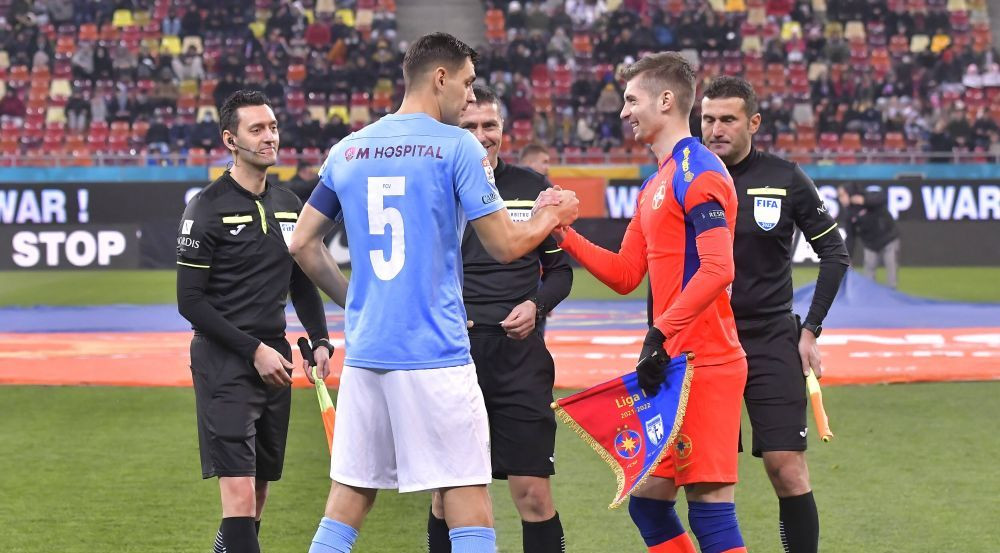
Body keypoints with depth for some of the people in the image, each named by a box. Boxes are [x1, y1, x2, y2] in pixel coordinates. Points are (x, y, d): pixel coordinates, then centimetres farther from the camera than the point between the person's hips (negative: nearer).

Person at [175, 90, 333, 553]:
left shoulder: (288, 205, 12)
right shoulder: (208, 208, -8)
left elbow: (303, 284, 22)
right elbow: (190, 301, -11)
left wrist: (320, 342, 4)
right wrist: (254, 350, -15)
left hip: (274, 361, 7)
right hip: (224, 363, -7)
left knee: (260, 487, 11)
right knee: (239, 494, -14)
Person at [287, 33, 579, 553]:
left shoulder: (348, 151, 10)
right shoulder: (458, 147, -5)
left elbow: (303, 244, 15)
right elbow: (505, 246, -5)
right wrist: (551, 216, 13)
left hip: (364, 350, 5)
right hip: (435, 352, -5)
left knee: (347, 504, 9)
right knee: (469, 509, -1)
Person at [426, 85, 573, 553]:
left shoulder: (534, 189, 9)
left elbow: (560, 269, 15)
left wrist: (537, 305, -4)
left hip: (519, 352, 0)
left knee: (534, 495, -4)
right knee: (446, 495, 4)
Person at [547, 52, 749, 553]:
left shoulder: (697, 174, -12)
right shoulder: (655, 184, 19)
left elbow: (717, 270, -22)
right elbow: (625, 275, 19)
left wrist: (661, 333, -24)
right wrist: (563, 235, 9)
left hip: (703, 367, -10)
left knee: (710, 508, -9)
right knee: (647, 500, 12)